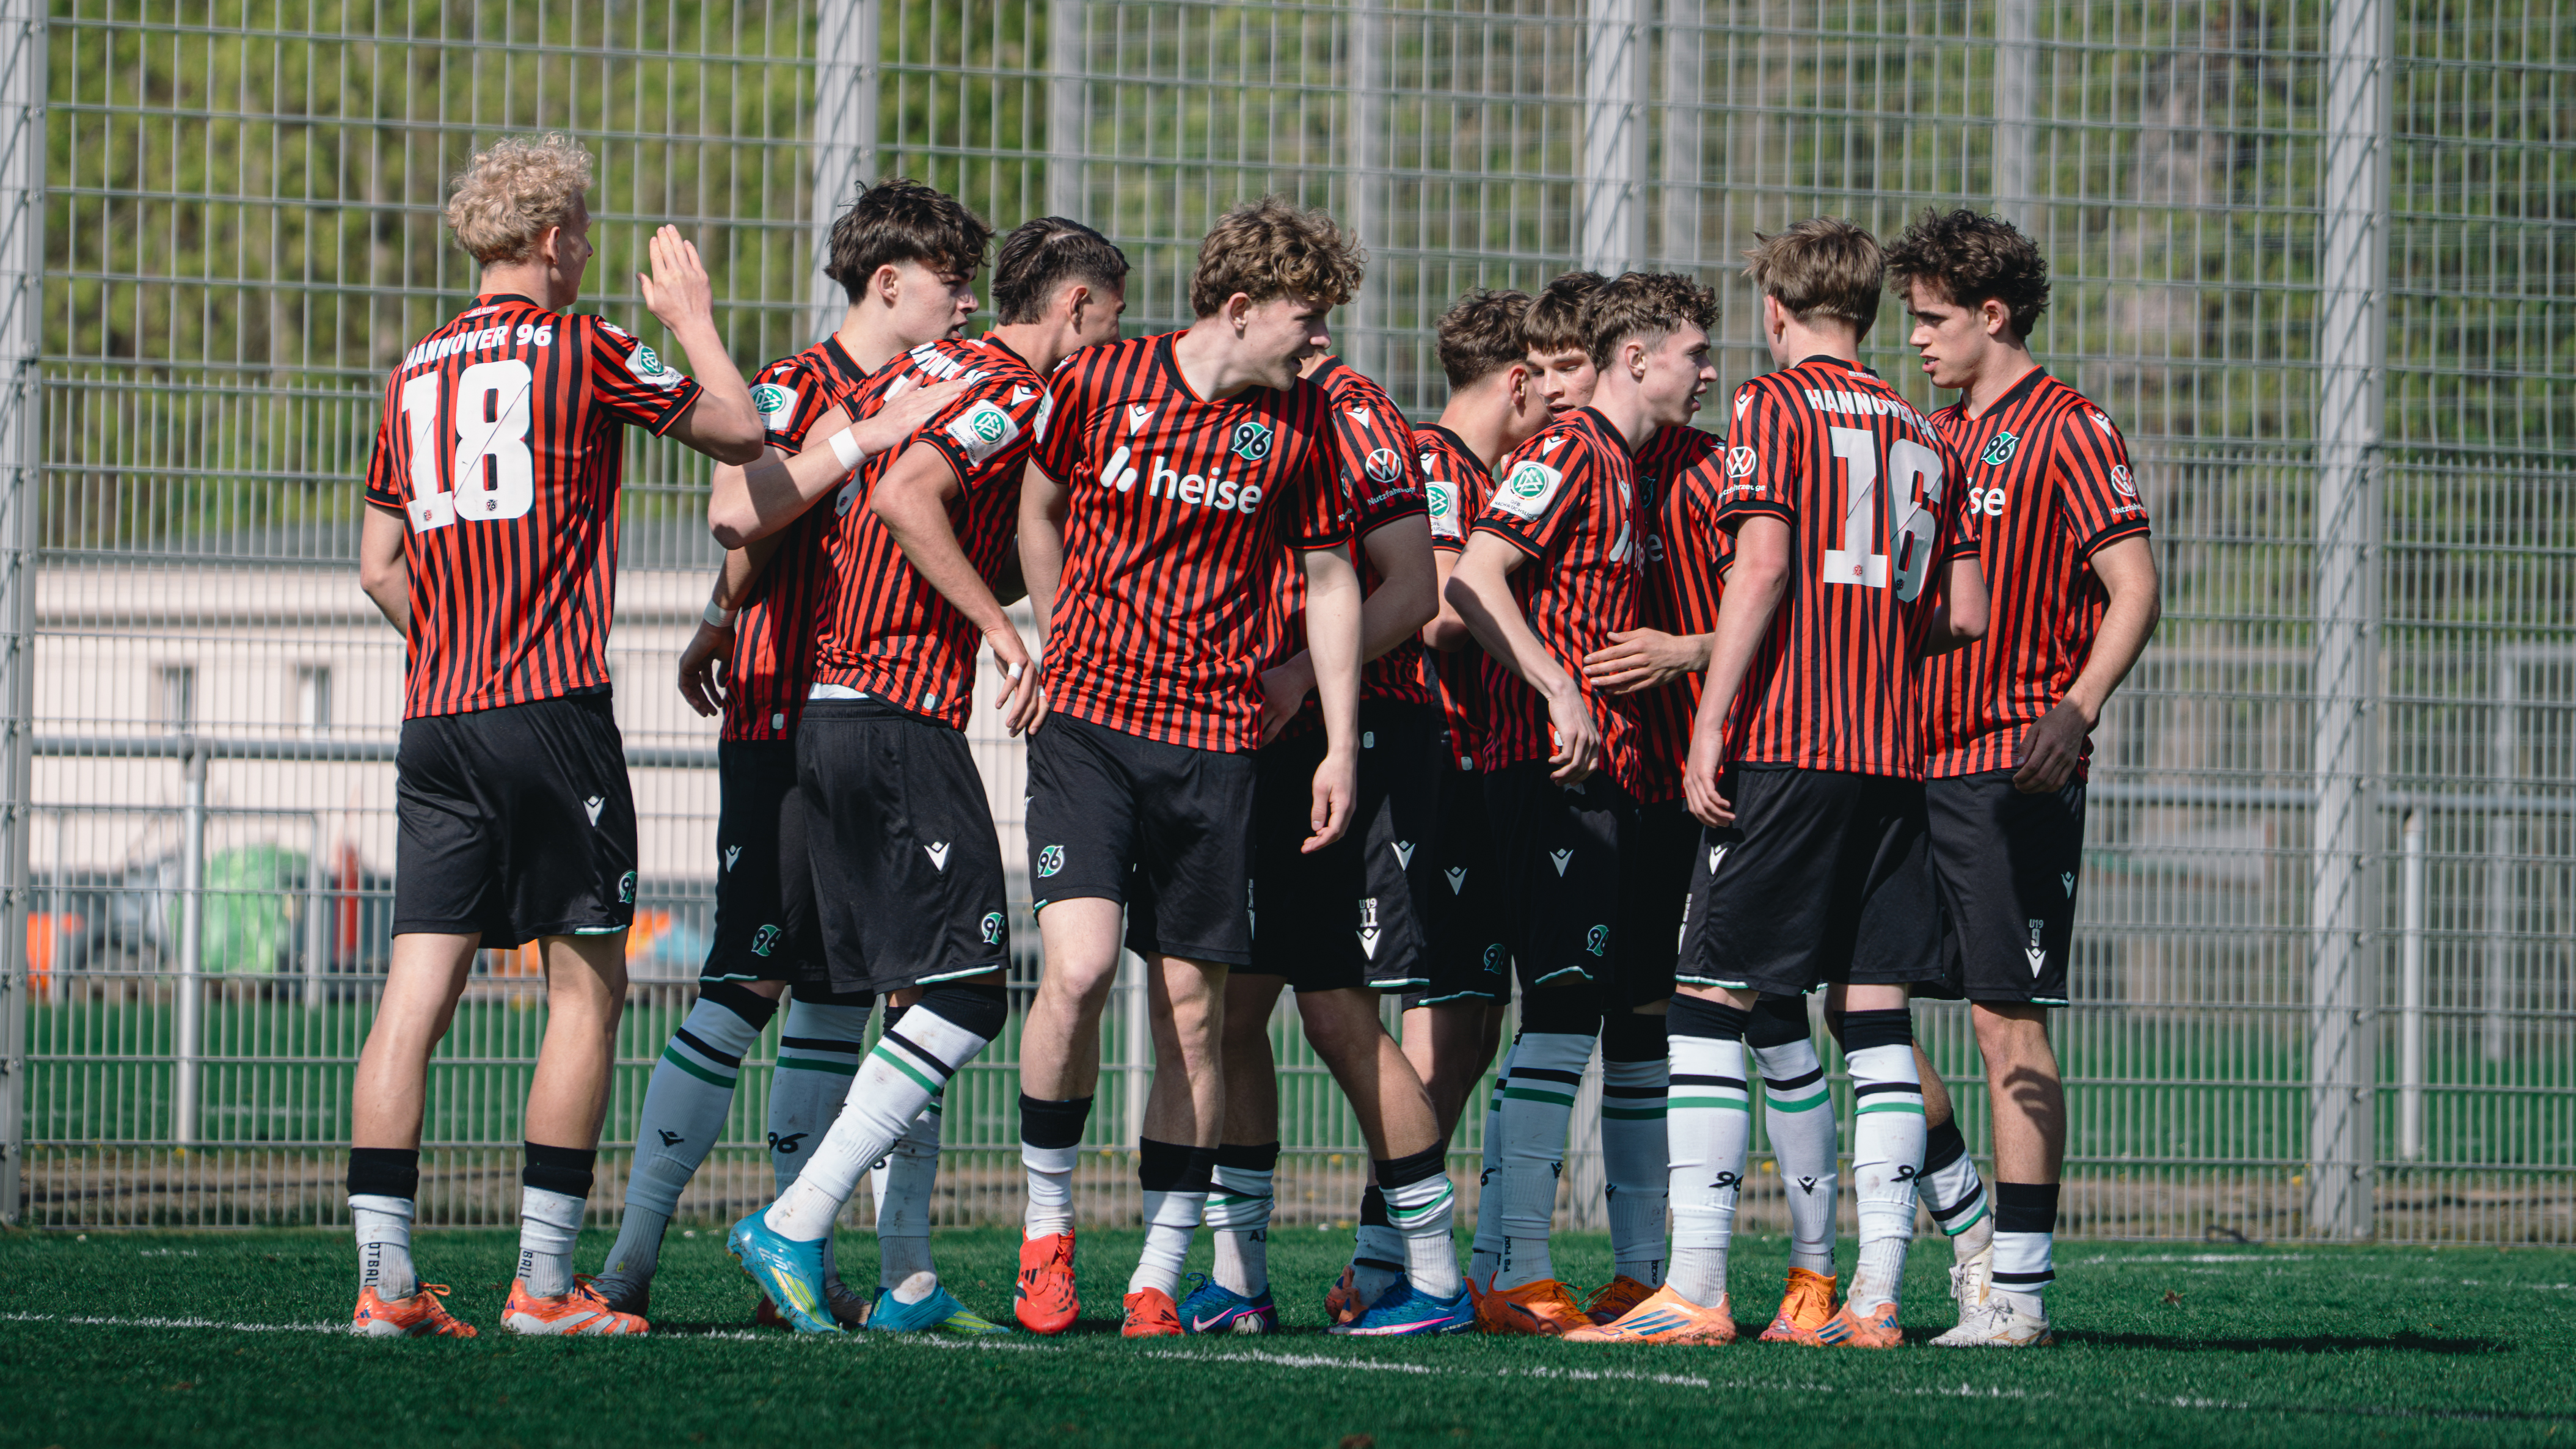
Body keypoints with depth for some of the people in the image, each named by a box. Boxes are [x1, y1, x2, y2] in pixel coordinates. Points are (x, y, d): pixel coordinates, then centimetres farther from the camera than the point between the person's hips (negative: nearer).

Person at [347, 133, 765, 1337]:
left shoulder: (416, 373, 13)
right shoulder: (584, 350, -3)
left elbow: (380, 569, 16)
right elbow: (740, 432, 8)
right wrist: (693, 317, 22)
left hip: (435, 716, 6)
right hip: (552, 713, -6)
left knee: (417, 991, 1)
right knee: (587, 989, 1)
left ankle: (384, 1275, -4)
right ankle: (545, 1282, -2)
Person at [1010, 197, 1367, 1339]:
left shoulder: (1300, 420, 4)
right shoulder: (1100, 381, -2)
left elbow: (1330, 580, 12)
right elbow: (1039, 510, 15)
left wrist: (1341, 744, 7)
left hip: (1215, 741, 2)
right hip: (1088, 721, -2)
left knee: (1191, 1008, 2)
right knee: (1078, 968, -18)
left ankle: (1158, 1278, 10)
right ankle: (1047, 1224, 2)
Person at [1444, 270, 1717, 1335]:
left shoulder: (1622, 467, 21)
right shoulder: (1568, 452, -8)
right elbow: (1473, 578, -19)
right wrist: (1558, 691, -25)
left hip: (1601, 773, 10)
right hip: (1554, 769, -10)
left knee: (1582, 1009, 7)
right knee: (1564, 1007, -13)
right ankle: (1520, 1277, -14)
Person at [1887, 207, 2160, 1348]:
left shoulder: (2066, 431, -6)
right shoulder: (1938, 439, 18)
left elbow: (2134, 588, -13)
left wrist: (2074, 710, -27)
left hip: (2013, 768, -8)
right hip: (1914, 762, 8)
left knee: (2008, 1019, -7)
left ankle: (2019, 1288, -5)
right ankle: (1970, 1226, 15)